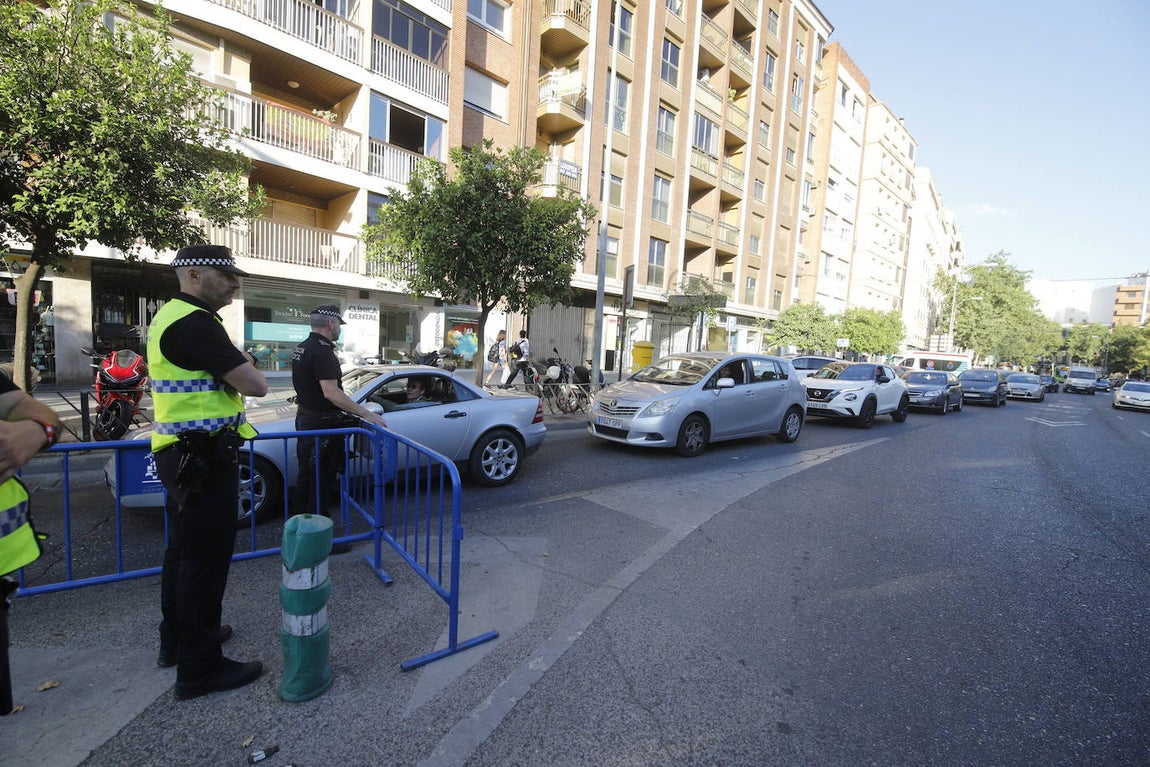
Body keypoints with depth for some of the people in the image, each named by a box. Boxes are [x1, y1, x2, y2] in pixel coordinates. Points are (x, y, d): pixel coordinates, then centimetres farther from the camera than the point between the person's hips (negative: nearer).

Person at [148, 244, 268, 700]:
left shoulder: (170, 316, 15)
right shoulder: (193, 322, -20)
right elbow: (254, 385, -22)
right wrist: (248, 369, -3)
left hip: (183, 455, 11)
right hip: (203, 457, -11)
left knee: (184, 550, 21)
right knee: (205, 559, -1)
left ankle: (177, 639, 38)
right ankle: (199, 669, 12)